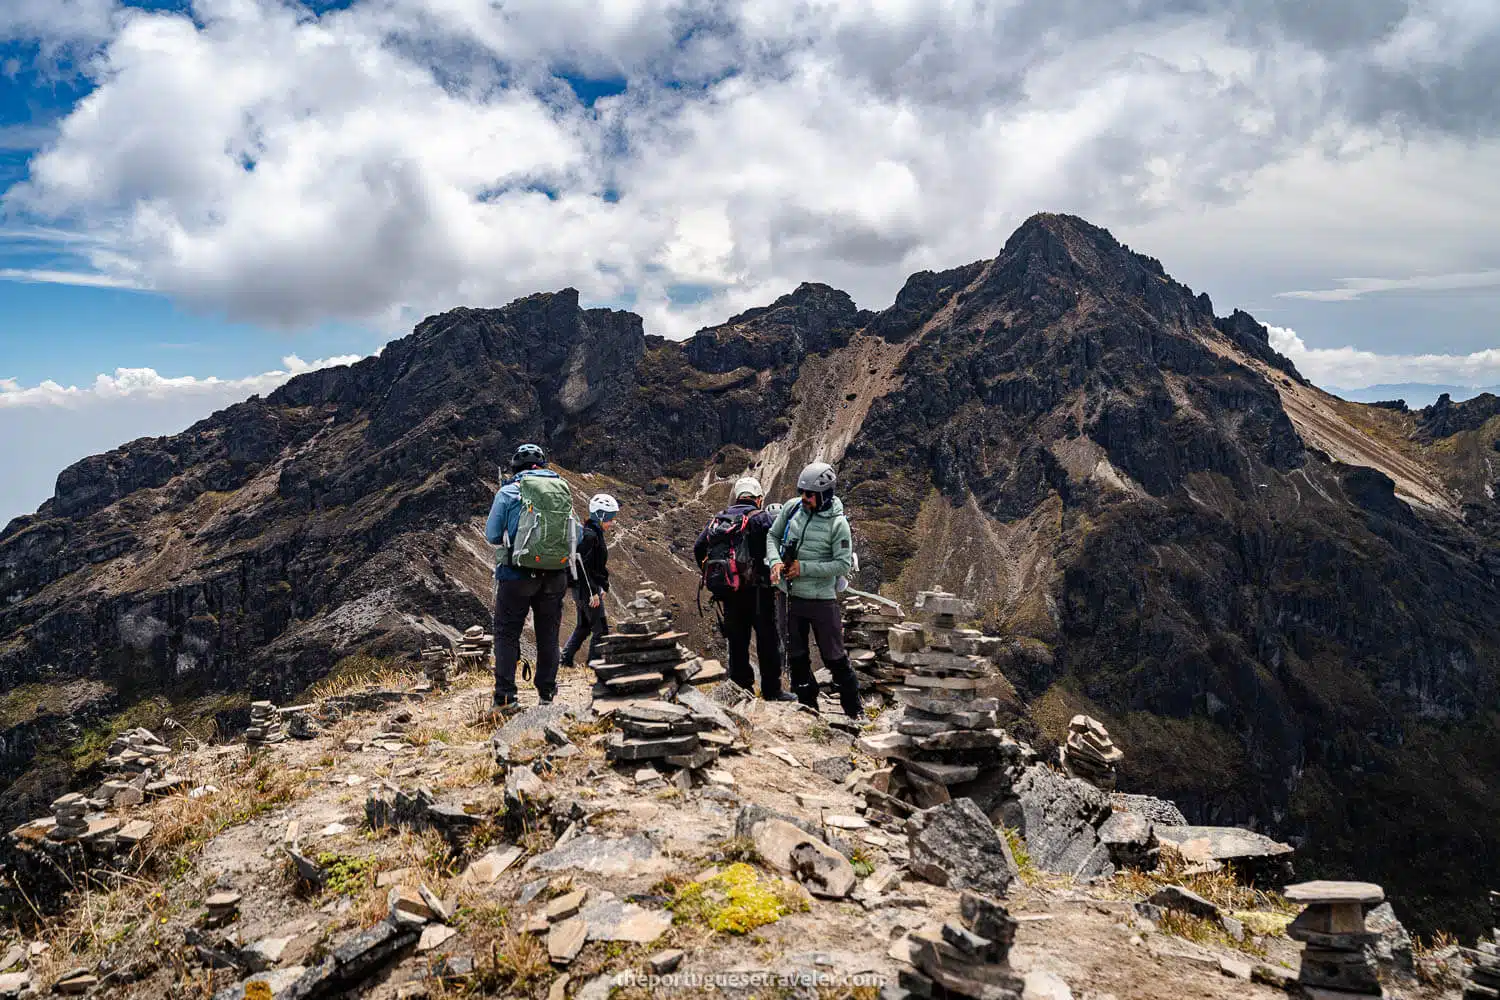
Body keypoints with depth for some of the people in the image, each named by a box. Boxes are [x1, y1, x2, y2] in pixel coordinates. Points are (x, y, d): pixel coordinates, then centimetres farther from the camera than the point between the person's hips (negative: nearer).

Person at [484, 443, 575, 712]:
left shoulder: (509, 491, -2)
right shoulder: (563, 490, 8)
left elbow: (492, 534, 0)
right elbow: (577, 536, 10)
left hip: (517, 574, -3)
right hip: (556, 576, 3)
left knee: (507, 634, 6)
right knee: (548, 635, 14)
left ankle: (505, 697, 1)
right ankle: (547, 695, 18)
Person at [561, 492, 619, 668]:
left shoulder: (597, 534, 13)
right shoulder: (589, 535, -18)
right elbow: (584, 567, -22)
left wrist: (602, 587, 20)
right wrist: (593, 593, -22)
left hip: (583, 590, 10)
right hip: (587, 589, -10)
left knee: (583, 627, 18)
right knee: (601, 629, -3)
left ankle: (566, 658, 23)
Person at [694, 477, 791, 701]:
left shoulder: (718, 518, 10)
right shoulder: (761, 518, -6)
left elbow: (698, 548, 10)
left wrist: (710, 576, 17)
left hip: (728, 591, 5)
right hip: (756, 590, -5)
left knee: (737, 641, 15)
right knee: (768, 640, 6)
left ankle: (740, 688, 21)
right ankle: (772, 690, 10)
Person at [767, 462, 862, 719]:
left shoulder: (837, 523, -15)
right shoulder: (792, 507, -3)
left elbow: (843, 565, -16)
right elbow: (773, 536, 10)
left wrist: (803, 568, -19)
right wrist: (775, 561, -10)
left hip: (823, 600, -5)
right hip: (793, 597, 5)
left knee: (835, 658, 5)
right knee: (796, 658, 14)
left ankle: (854, 711, 22)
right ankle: (809, 709, 30)